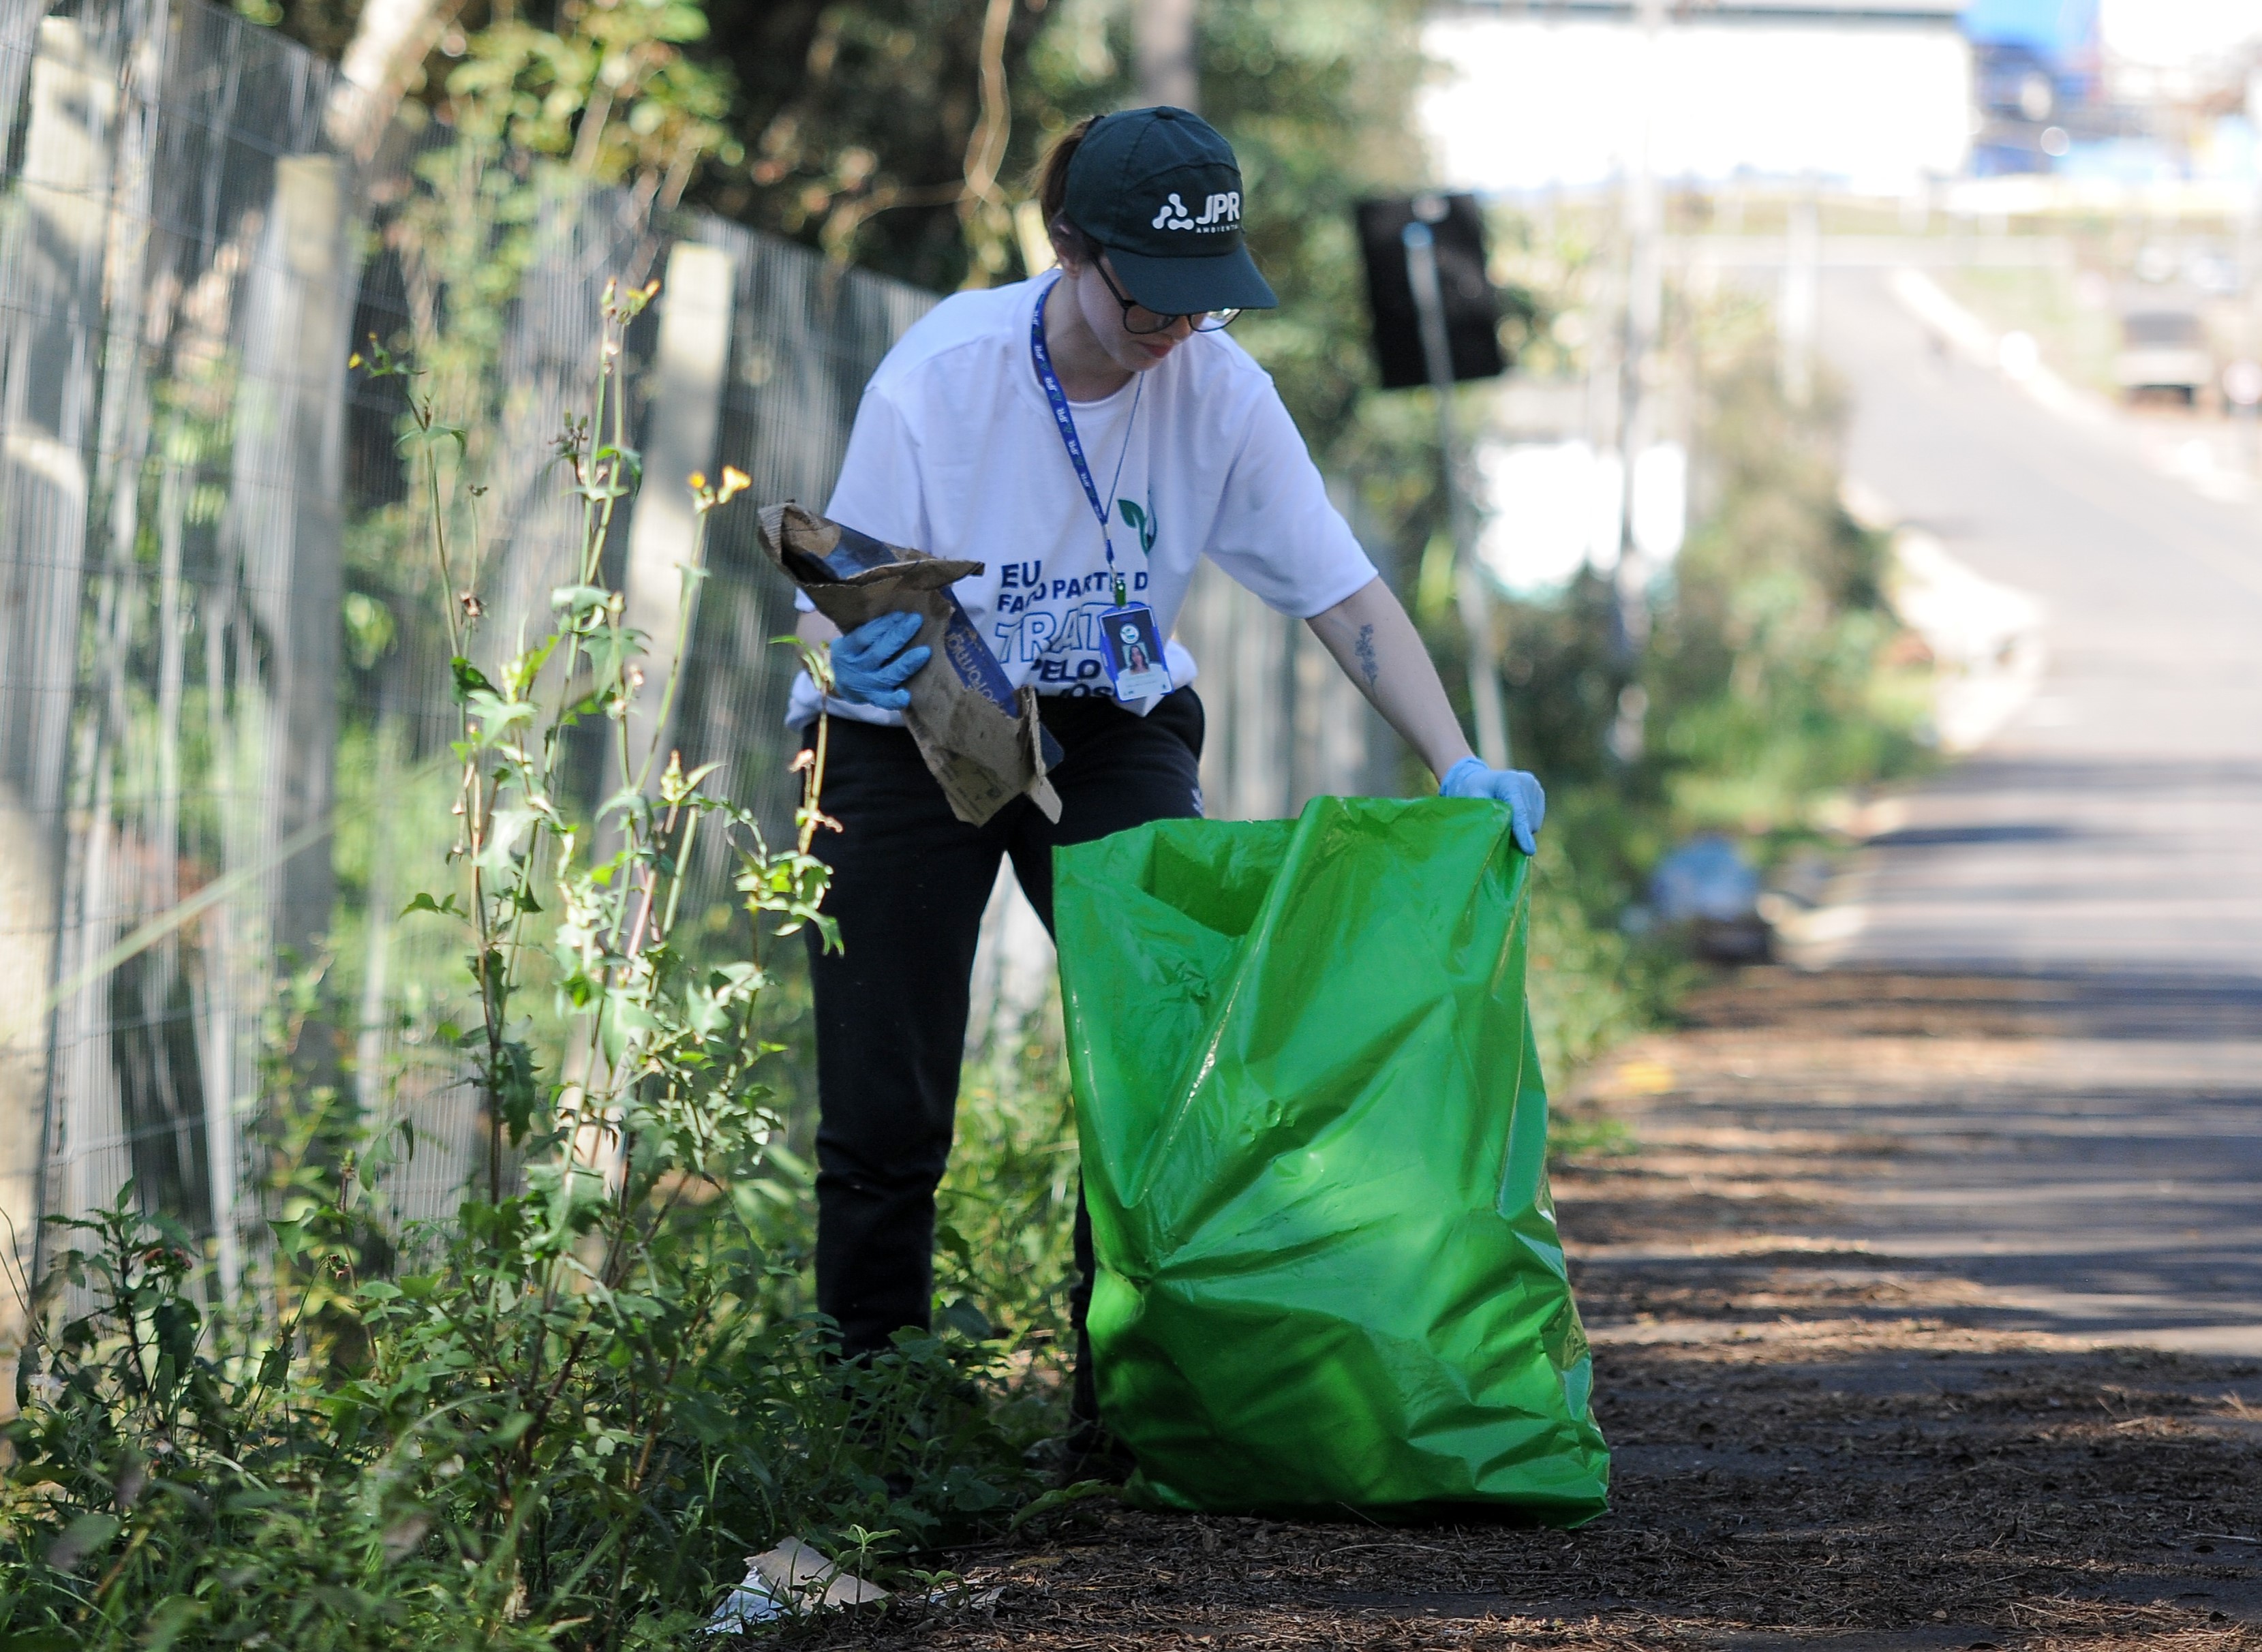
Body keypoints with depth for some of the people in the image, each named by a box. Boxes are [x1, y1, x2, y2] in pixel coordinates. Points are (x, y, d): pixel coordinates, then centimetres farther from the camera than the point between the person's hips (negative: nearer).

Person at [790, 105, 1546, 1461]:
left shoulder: (1219, 391, -17)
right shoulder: (936, 381, -25)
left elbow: (1345, 594, -13)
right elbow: (835, 622, -21)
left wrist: (1460, 766, -24)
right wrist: (876, 650, -45)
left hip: (1111, 730, 2)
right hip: (907, 742, -2)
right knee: (885, 1112, -5)